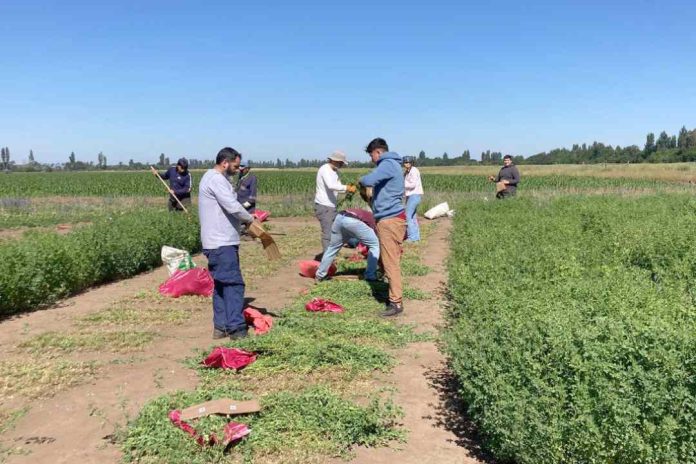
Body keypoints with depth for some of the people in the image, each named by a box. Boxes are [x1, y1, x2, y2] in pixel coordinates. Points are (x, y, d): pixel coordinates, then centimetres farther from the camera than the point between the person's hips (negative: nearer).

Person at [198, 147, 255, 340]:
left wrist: (244, 222, 8)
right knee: (233, 283, -9)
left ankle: (221, 327, 18)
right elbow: (233, 207, -21)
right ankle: (236, 328, -7)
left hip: (218, 242, 11)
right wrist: (250, 219, -4)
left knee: (222, 284, 13)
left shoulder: (212, 178, 20)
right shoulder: (216, 179, -14)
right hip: (222, 243, -11)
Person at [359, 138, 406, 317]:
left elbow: (368, 180, -26)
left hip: (389, 220, -10)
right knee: (389, 260, 16)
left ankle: (396, 302, -5)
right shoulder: (391, 165, 19)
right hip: (389, 218, 10)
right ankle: (394, 294, 26)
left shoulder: (387, 164, -13)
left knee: (391, 263, -8)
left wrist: (362, 179, -6)